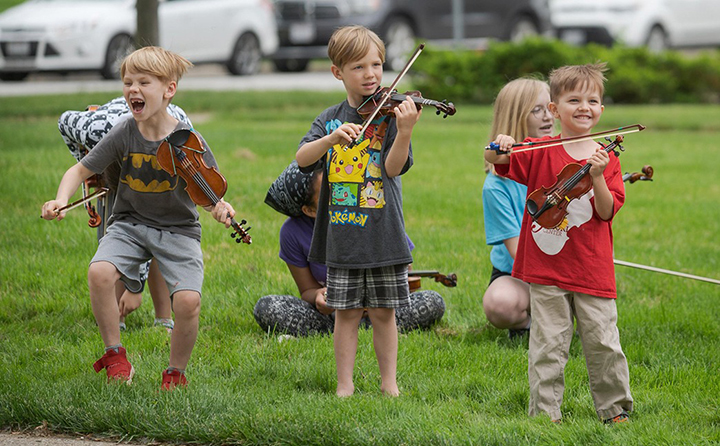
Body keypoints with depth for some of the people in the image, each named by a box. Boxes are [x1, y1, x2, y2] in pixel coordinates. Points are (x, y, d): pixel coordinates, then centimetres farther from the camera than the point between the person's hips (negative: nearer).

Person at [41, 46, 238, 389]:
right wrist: (62, 199, -19)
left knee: (188, 300, -24)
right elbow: (80, 170, 1)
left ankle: (176, 372, 4)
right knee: (100, 272, -28)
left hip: (178, 229, -2)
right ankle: (115, 356, -7)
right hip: (130, 224, 2)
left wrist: (219, 208, -29)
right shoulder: (122, 135, -8)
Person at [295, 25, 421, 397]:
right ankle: (345, 385, 13)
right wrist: (333, 137, -24)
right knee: (346, 311, 5)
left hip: (383, 234, -2)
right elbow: (302, 158, -6)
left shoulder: (390, 113, -1)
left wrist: (405, 131, -30)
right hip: (341, 232, 2)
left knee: (383, 311, 5)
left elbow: (393, 168, -13)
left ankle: (389, 381, 16)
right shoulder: (331, 118, 7)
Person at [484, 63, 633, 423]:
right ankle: (545, 412, 9)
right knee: (548, 343, 1)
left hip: (593, 270, 1)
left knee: (602, 341, 4)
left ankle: (614, 408, 18)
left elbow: (607, 212, -4)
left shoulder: (607, 160, 3)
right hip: (547, 268, -1)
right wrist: (498, 148, -24)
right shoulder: (540, 153, 0)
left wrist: (597, 177, -19)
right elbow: (496, 163, -2)